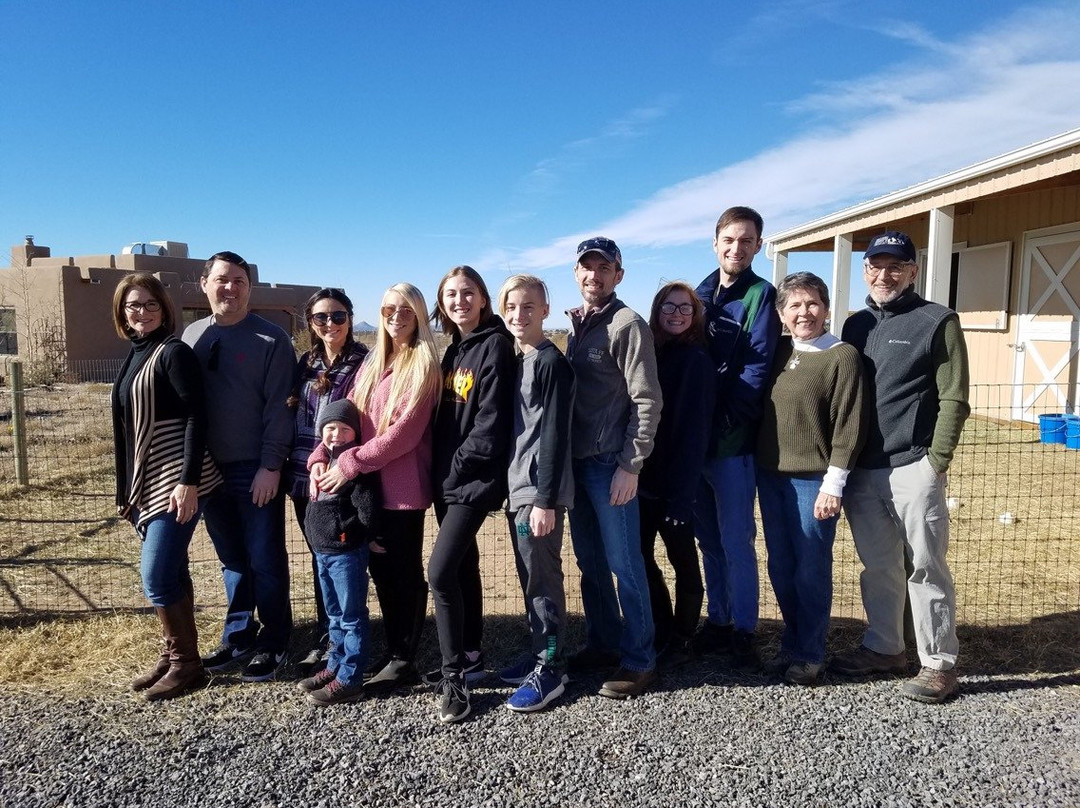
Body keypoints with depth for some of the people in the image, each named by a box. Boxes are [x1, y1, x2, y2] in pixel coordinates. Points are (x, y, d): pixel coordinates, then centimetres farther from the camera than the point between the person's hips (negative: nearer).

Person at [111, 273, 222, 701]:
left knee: (157, 576, -6)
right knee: (171, 573, 14)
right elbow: (129, 426, 19)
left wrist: (188, 481, -22)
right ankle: (173, 655, 25)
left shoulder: (174, 352, -10)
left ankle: (186, 663, 8)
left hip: (177, 481, -8)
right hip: (146, 482, 8)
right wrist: (127, 489, 19)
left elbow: (196, 417, -17)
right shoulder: (134, 356, 14)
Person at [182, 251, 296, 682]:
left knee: (265, 561, 2)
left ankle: (272, 644, 16)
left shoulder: (270, 339, -5)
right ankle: (237, 638, 28)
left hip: (257, 472, -5)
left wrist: (271, 466, -15)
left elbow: (279, 407, -10)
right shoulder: (192, 335, 10)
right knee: (232, 561, 15)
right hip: (210, 470, 5)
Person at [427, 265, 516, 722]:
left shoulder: (495, 345, -10)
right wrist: (439, 469, 7)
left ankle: (453, 677, -1)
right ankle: (469, 656, 28)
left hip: (474, 477, -8)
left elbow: (492, 421, -17)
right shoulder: (454, 350, 14)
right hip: (448, 477, 8)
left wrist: (457, 467, -14)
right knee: (462, 565, 15)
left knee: (440, 570, -13)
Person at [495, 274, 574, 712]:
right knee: (530, 578, 16)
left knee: (543, 578, 0)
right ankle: (540, 654, 29)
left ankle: (549, 671, 12)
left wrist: (544, 500, -19)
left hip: (540, 492, -9)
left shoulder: (552, 363, -12)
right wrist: (510, 489, 16)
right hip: (517, 488, 9)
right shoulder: (516, 362, 14)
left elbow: (554, 435, -17)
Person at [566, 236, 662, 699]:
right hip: (576, 462, 7)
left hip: (611, 465, -7)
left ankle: (639, 661, 13)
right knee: (590, 564, 15)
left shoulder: (627, 324, -8)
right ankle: (603, 644, 29)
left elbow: (647, 402, -13)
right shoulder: (576, 326, 15)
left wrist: (630, 466, -16)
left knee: (624, 565, 0)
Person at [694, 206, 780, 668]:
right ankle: (718, 621, 25)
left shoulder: (762, 295, -2)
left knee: (735, 540, 0)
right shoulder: (700, 294, 15)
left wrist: (724, 420, -18)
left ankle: (743, 631, 13)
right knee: (709, 538, 13)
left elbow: (758, 367, -11)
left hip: (733, 440, -5)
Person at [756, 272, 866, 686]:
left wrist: (833, 484, -13)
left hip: (813, 480, -5)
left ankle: (810, 653, 20)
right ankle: (791, 643, 29)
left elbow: (849, 426, -10)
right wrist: (760, 466, 8)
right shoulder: (778, 353, 9)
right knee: (780, 567, 13)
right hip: (771, 476, 5)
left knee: (811, 570, 4)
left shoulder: (842, 356, -6)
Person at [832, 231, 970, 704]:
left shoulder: (937, 322, -1)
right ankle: (883, 648, 28)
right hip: (861, 470, 5)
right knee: (877, 567, 14)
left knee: (926, 567, 2)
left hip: (913, 468, -5)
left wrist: (936, 462, -12)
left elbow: (954, 399, -5)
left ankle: (939, 664, 14)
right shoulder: (856, 325, 15)